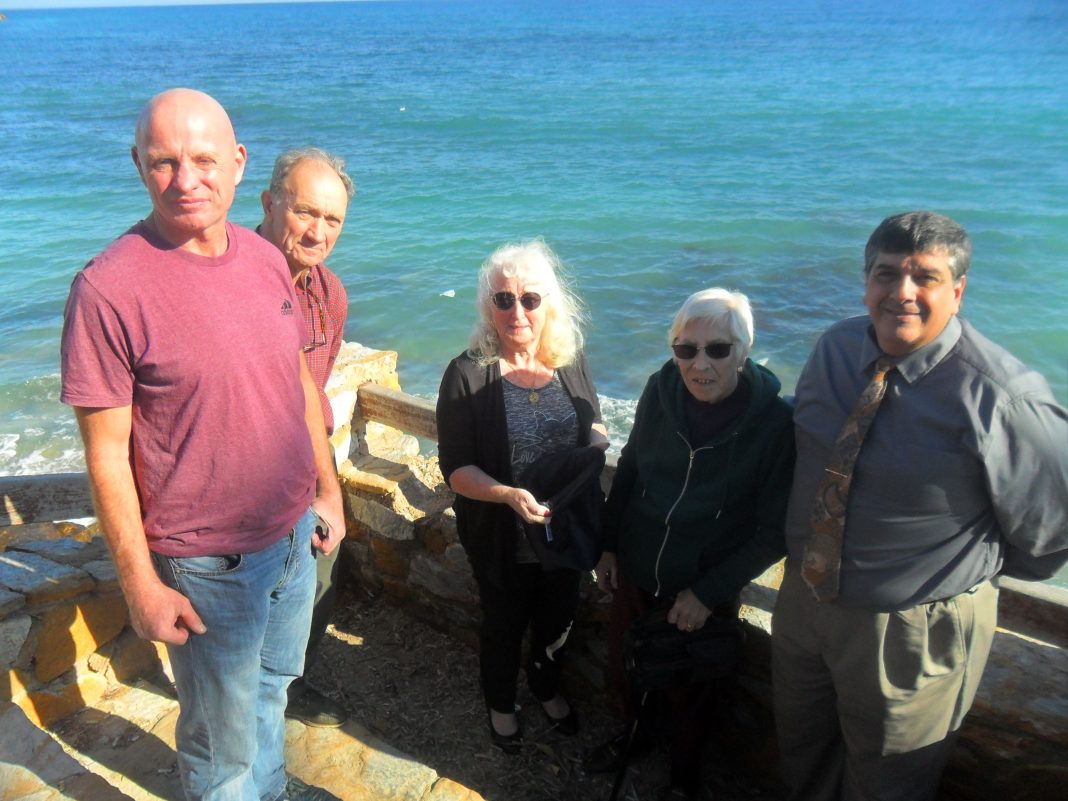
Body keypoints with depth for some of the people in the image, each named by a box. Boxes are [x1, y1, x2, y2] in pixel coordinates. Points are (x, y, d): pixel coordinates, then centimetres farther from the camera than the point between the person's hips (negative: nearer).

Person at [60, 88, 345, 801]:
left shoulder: (266, 259, -1)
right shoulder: (108, 288, -20)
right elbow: (107, 453, -16)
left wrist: (328, 490, 12)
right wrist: (141, 585, -13)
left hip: (296, 530, 6)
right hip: (207, 561, -6)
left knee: (274, 680, 29)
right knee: (224, 732, 15)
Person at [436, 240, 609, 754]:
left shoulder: (569, 361, -7)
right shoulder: (467, 375, -19)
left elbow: (593, 421, 9)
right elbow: (457, 469, -20)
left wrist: (598, 438, -15)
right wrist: (509, 494, -36)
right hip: (502, 540, -3)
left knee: (557, 620, 25)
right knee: (504, 627, 20)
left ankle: (547, 688, 56)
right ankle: (500, 704, 51)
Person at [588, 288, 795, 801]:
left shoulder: (774, 422, -22)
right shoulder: (661, 391, -14)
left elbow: (772, 532, -15)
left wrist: (708, 592, -15)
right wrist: (609, 545, 5)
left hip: (706, 590, -3)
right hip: (635, 571, 3)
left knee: (690, 692, 18)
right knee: (623, 668, 23)